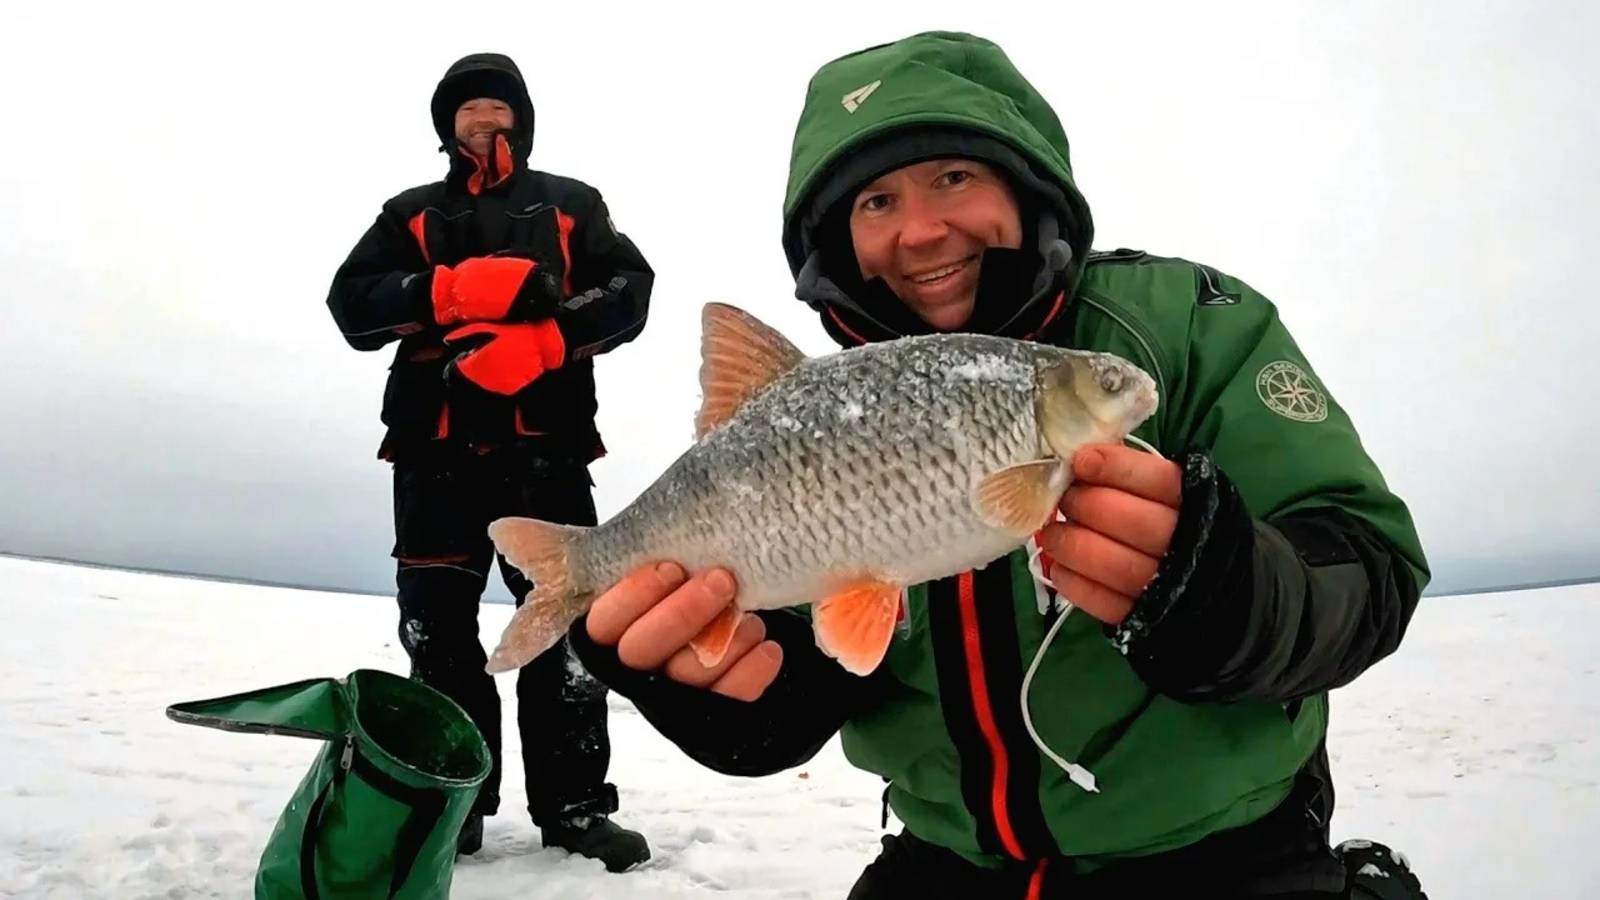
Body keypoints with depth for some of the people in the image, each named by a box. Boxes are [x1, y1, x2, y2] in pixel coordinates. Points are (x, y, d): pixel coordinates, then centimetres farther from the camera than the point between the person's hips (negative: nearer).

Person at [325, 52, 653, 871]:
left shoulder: (571, 206, 17)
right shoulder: (411, 213, 19)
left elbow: (628, 291, 2)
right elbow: (353, 304, 6)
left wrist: (543, 340, -15)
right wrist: (451, 288, -11)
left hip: (545, 442, -1)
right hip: (436, 443, 2)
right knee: (438, 629, 2)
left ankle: (574, 803, 2)